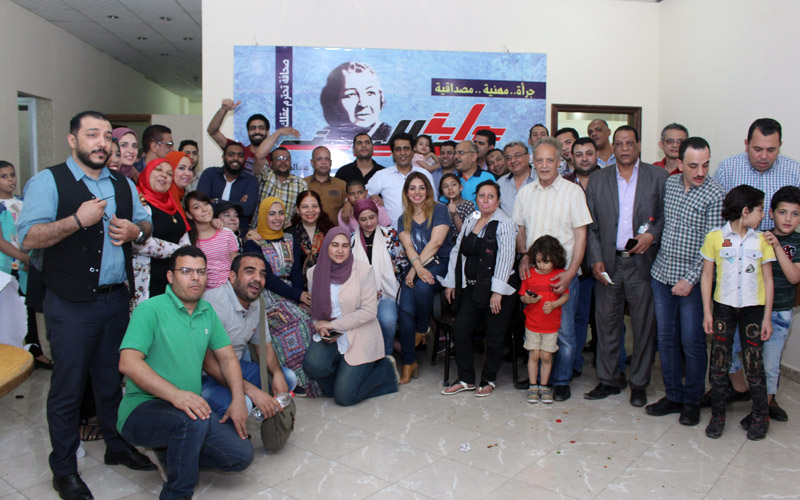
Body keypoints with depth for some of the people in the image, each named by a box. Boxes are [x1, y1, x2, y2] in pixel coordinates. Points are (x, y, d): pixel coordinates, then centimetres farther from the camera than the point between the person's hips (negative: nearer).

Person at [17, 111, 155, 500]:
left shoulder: (123, 185, 13)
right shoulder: (49, 182, -5)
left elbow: (146, 225, 20)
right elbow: (28, 237, -14)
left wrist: (135, 230, -3)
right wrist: (79, 220, -23)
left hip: (116, 299, 5)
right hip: (72, 304, -5)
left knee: (112, 380, 17)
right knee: (67, 388, 5)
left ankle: (117, 446, 34)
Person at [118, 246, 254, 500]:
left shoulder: (207, 311, 11)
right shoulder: (150, 309, -10)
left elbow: (227, 357, 14)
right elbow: (128, 363, -21)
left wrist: (238, 400, -1)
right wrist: (176, 394, -33)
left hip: (189, 407, 6)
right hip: (143, 409, -6)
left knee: (242, 454, -8)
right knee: (194, 420, -37)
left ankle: (172, 453, 14)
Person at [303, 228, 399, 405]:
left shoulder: (363, 269, -10)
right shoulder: (314, 272, 1)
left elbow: (369, 311, -14)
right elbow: (315, 307, 12)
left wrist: (333, 324, -14)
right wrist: (320, 326, -10)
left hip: (360, 337, -4)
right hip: (330, 337, 4)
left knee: (344, 397, -12)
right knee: (312, 364, -28)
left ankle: (385, 368, 15)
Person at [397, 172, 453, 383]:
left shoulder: (439, 209, 2)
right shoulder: (403, 219, 15)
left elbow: (436, 242, -10)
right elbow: (408, 246, -1)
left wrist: (416, 268, -15)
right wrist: (417, 267, -22)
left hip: (441, 264, -3)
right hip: (416, 267, 3)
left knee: (422, 287, -35)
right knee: (405, 309, -20)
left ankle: (422, 331, -6)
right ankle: (408, 362, -11)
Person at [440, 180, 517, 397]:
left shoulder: (504, 224, -7)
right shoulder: (469, 221, 12)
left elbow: (505, 258, -14)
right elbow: (457, 251, 17)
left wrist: (497, 291, -19)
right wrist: (450, 282, 12)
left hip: (496, 290, -6)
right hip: (471, 288, 6)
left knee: (494, 338, 4)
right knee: (460, 330, 1)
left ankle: (488, 380, 22)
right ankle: (466, 379, 16)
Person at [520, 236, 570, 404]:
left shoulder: (560, 274, -3)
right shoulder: (529, 273, 0)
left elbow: (565, 296, 0)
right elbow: (522, 296, 5)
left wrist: (553, 305, -17)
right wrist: (527, 299, -18)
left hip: (552, 324, 0)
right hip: (532, 323, 1)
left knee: (546, 356, 4)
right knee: (534, 354, 3)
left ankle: (544, 386, 19)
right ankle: (533, 386, 16)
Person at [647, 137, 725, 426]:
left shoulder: (715, 195, -10)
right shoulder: (668, 184, 5)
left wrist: (690, 279, -16)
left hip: (692, 281, -5)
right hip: (662, 275, 5)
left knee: (692, 342, 3)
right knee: (666, 338, 10)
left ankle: (692, 400, 20)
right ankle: (673, 396, 24)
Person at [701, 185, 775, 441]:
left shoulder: (762, 240, 2)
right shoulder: (715, 237, -3)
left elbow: (767, 280, 5)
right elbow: (707, 276, 2)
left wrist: (767, 317, 1)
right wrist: (707, 312, -2)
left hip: (753, 309, 1)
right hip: (723, 307, -1)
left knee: (754, 364, 4)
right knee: (719, 363, 5)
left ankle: (761, 416, 22)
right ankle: (717, 415, 19)